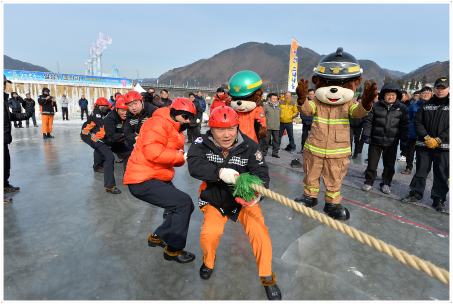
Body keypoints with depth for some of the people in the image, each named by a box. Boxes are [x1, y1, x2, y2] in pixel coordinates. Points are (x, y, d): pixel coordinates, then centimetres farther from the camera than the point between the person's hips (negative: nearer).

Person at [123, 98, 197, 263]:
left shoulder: (177, 132, 17)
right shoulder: (158, 124, -15)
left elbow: (174, 160, 13)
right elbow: (152, 151, -30)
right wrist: (180, 155, -22)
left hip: (160, 179, 10)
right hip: (143, 181, -10)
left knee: (185, 206, 11)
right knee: (184, 202, -17)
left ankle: (159, 236, 28)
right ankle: (174, 250, -1)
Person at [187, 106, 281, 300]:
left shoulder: (249, 146, -15)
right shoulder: (203, 144, -14)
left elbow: (261, 173, -18)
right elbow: (194, 166, -29)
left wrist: (257, 192, -39)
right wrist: (220, 172, -44)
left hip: (244, 200, 0)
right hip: (214, 201, 1)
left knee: (259, 232, -19)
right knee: (209, 233, -22)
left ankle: (267, 278, 8)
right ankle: (208, 262, 17)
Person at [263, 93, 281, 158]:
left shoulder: (279, 108, 14)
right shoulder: (266, 106, 0)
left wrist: (278, 124, 17)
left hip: (276, 127, 4)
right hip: (268, 127, -4)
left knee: (276, 140, 6)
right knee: (266, 140, 0)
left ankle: (275, 153, 16)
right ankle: (264, 152, 13)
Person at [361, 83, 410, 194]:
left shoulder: (402, 108, 5)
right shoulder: (375, 106, 0)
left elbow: (405, 125, 9)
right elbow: (368, 121, 2)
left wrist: (404, 139, 2)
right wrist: (366, 135, -5)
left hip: (392, 143, 2)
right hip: (376, 141, -1)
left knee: (389, 165, 9)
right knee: (372, 163, 4)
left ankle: (386, 184, 24)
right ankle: (369, 182, 19)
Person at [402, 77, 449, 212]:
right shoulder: (426, 105, 8)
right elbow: (417, 122, 2)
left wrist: (438, 139, -14)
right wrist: (426, 137, -9)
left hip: (443, 147, -1)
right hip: (424, 145, 1)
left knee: (442, 174, 4)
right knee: (421, 170, 8)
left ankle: (439, 199, 15)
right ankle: (416, 193, 20)